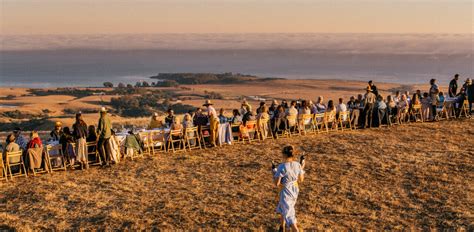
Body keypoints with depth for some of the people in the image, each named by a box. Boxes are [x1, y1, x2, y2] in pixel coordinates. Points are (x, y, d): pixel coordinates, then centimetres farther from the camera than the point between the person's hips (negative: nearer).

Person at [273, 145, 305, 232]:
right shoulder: (297, 165, -8)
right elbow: (301, 180, 3)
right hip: (295, 190, 7)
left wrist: (274, 172, -4)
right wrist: (302, 167, 13)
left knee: (288, 215, 2)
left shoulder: (281, 167, -25)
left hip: (285, 192, -7)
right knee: (283, 208, 30)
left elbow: (276, 183, -21)